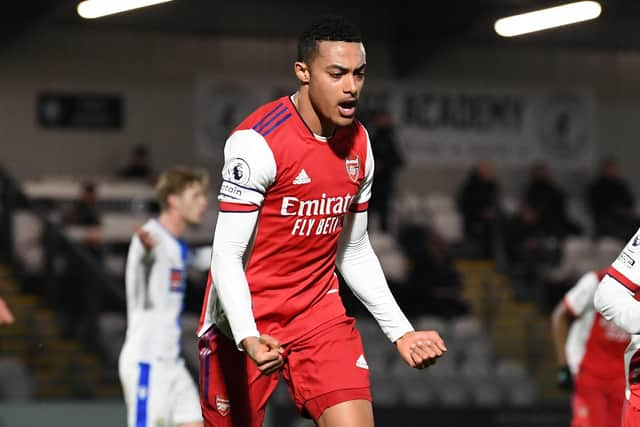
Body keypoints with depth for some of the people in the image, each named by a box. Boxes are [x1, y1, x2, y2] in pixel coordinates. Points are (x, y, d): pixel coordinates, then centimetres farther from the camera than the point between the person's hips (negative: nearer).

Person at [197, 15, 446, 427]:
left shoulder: (358, 143, 3)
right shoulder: (258, 142, -19)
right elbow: (227, 255, -21)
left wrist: (401, 331, 9)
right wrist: (247, 338, -36)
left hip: (320, 314, 5)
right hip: (246, 322, -5)